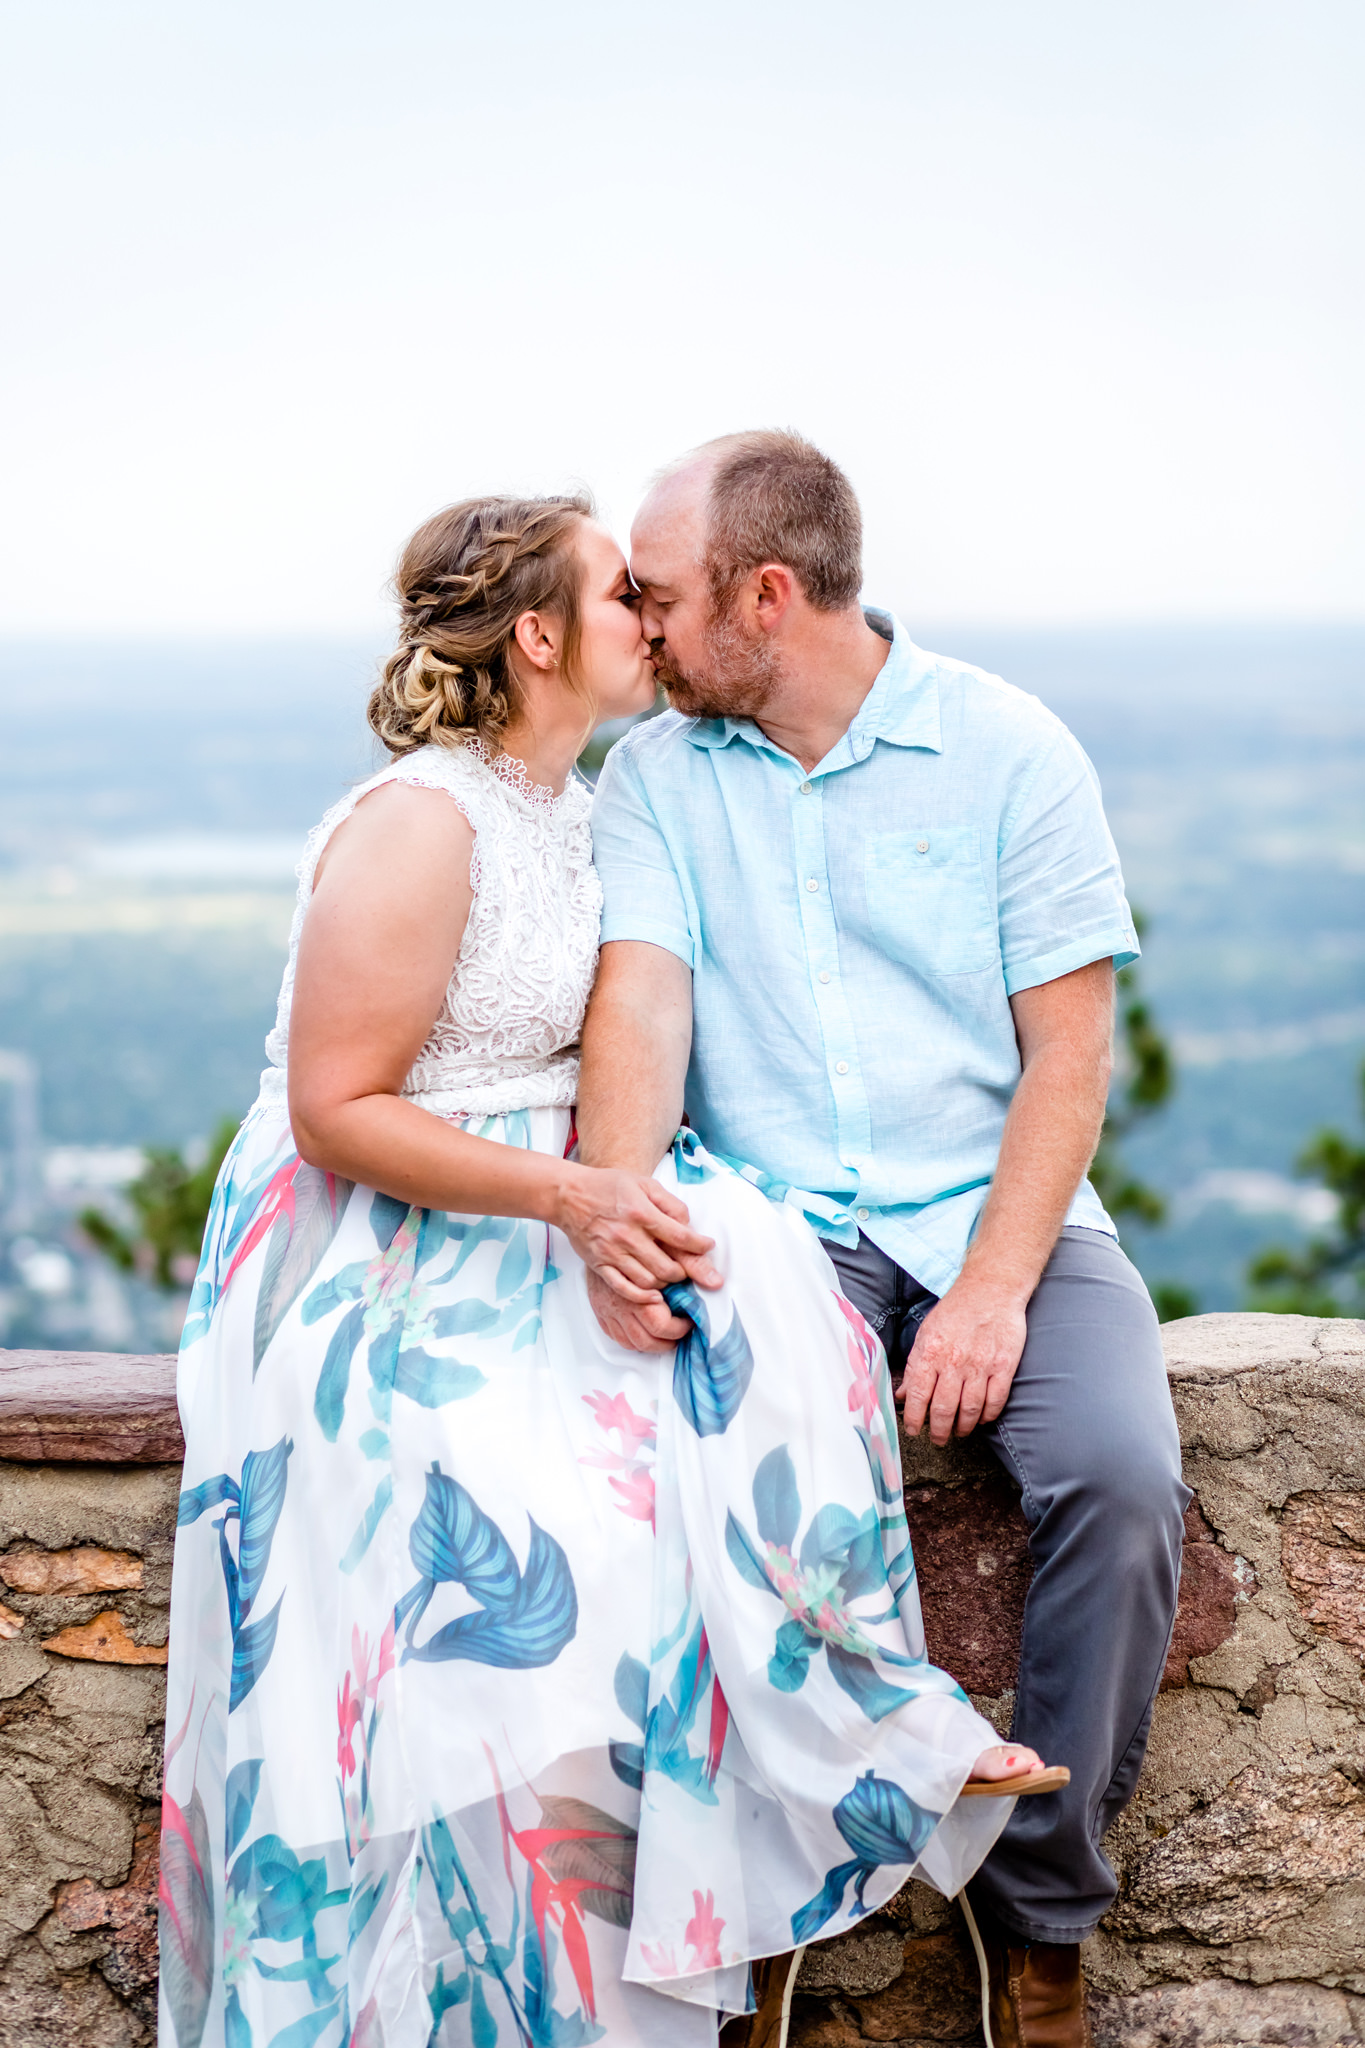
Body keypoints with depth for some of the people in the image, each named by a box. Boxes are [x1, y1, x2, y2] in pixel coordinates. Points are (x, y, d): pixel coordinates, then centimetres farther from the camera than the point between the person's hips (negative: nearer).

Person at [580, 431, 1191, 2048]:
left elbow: (1069, 1055, -3)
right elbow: (640, 1005, -8)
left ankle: (1040, 1906, -8)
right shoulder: (658, 774, 6)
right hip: (780, 1229, 1)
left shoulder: (1007, 750, 0)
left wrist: (994, 1290, -16)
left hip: (1000, 1214, 0)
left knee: (1120, 1473, -28)